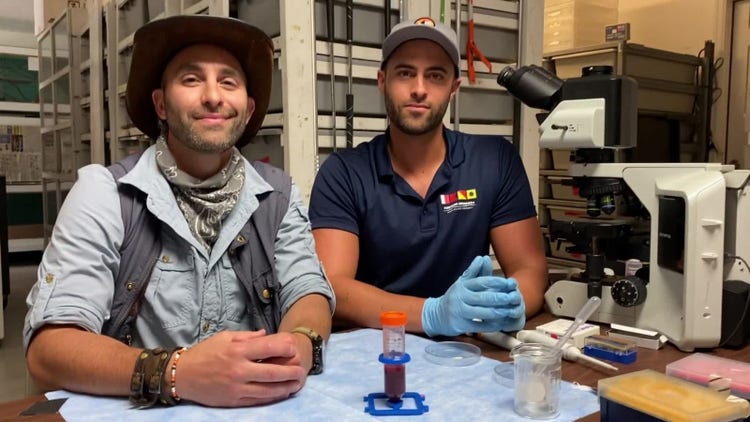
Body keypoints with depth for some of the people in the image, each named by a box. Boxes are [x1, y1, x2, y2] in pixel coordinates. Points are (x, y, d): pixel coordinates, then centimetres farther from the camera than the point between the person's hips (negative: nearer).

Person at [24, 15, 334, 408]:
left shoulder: (278, 195, 2)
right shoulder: (104, 192, -7)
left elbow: (309, 292, -3)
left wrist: (300, 344, -26)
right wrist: (174, 373, -31)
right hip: (138, 409, -2)